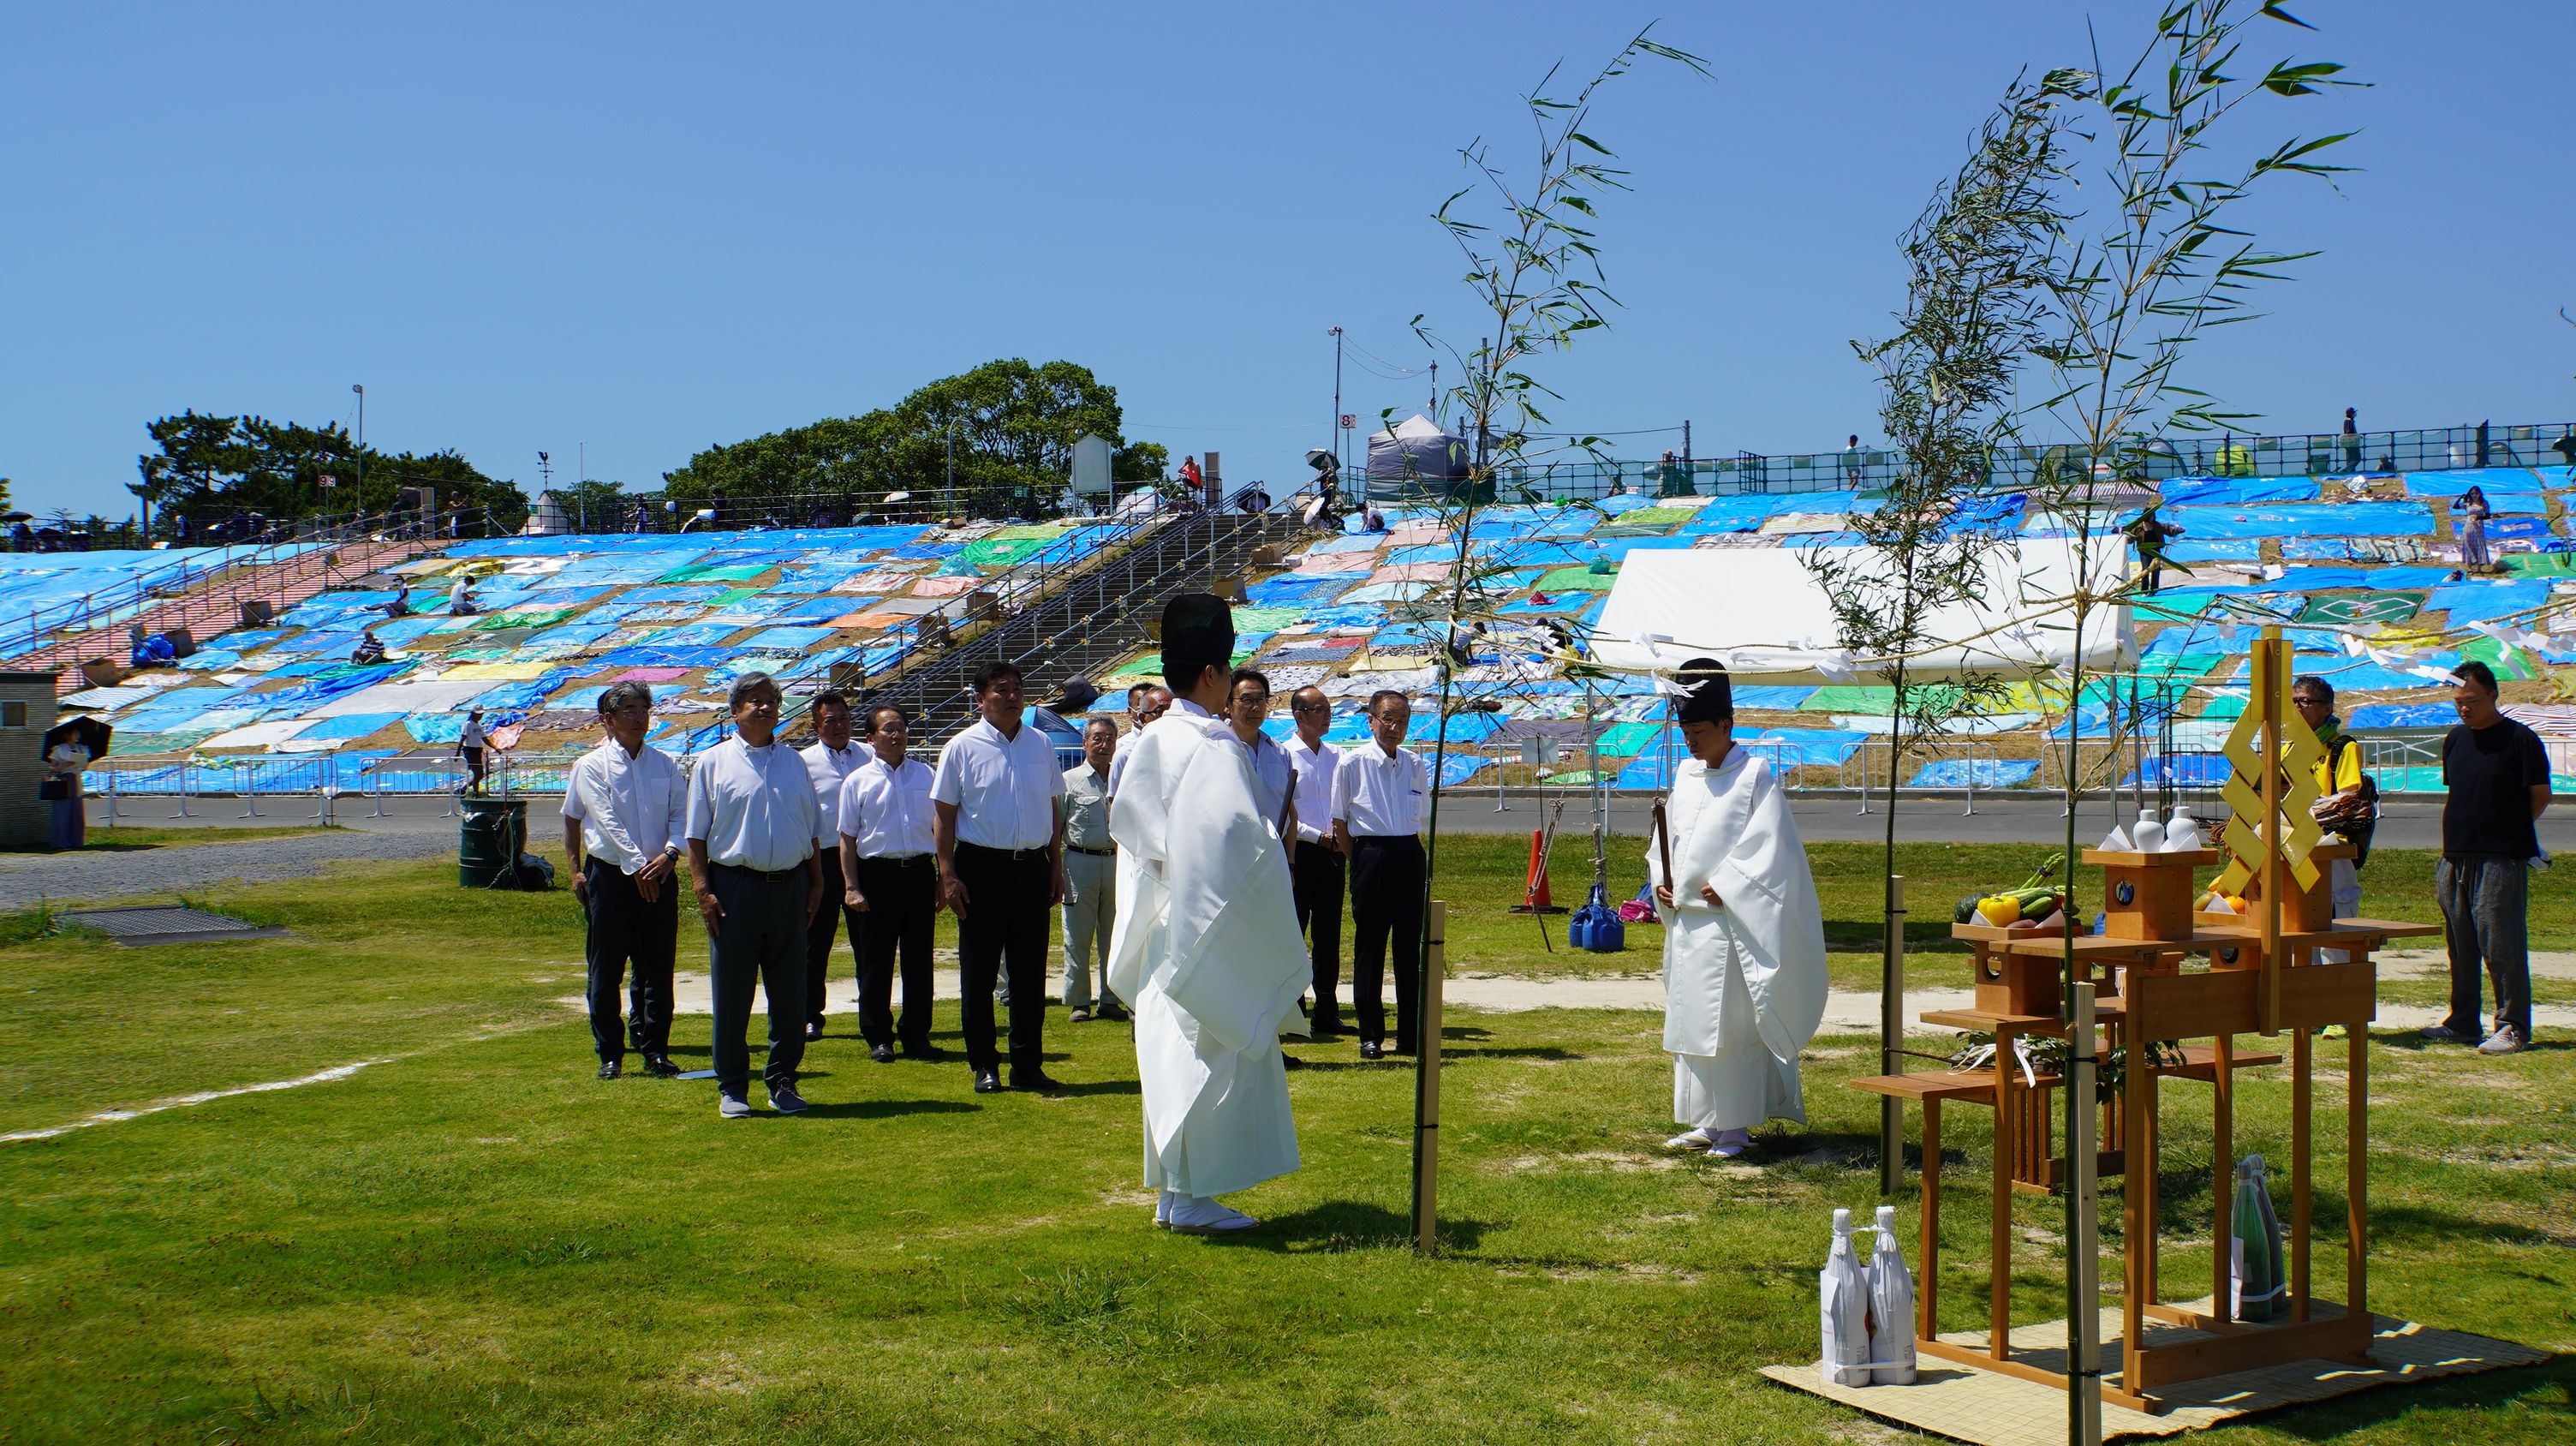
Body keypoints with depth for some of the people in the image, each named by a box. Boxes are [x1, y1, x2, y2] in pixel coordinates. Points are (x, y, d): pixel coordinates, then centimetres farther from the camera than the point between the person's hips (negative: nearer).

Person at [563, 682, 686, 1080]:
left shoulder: (665, 764, 10)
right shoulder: (591, 766, 0)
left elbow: (681, 813, 3)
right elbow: (607, 820, -8)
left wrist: (669, 854, -15)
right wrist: (636, 865, -17)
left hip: (659, 876, 3)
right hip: (610, 875, -3)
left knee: (658, 968, 5)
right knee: (606, 971, 2)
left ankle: (655, 1050, 13)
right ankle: (610, 1055, 11)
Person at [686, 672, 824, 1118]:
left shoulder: (793, 763, 14)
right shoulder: (713, 763, 3)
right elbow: (696, 835, 1)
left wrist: (816, 882, 10)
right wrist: (703, 889, -8)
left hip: (789, 887, 3)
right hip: (735, 886, -3)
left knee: (789, 993, 6)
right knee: (732, 992, 1)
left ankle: (782, 1081, 17)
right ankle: (732, 1087, 11)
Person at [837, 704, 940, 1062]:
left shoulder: (925, 775, 11)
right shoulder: (858, 781, 3)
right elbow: (848, 837, 1)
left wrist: (943, 879, 12)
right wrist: (851, 887, -6)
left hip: (919, 874, 3)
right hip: (876, 874, -2)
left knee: (919, 960, 7)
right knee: (875, 962, 3)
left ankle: (916, 1036, 16)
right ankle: (878, 1038, 12)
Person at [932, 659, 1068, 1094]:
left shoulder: (1041, 744, 9)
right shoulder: (962, 748, -2)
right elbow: (944, 815, -2)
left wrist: (1056, 867, 11)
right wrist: (948, 875, -9)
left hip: (1033, 867, 3)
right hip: (982, 867, -3)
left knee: (1030, 973, 7)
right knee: (979, 973, 2)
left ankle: (1027, 1064, 15)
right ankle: (984, 1066, 11)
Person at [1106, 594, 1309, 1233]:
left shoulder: (1148, 744, 7)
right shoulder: (1213, 752, -18)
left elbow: (1126, 827, 15)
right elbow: (1242, 848, -21)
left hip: (1164, 936, 8)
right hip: (1213, 935, -8)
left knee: (1173, 1057, 13)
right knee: (1211, 1060, 0)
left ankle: (1171, 1193, 20)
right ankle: (1193, 1199, 4)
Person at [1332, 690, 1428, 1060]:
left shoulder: (1414, 766, 10)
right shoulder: (1352, 763, -2)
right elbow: (1339, 822, 1)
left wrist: (1411, 855, 11)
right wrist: (1361, 862, -1)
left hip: (1410, 857, 4)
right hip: (1370, 855, -4)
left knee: (1410, 946, 6)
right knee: (1369, 946, 0)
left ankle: (1410, 1034, 13)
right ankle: (1371, 1036, 6)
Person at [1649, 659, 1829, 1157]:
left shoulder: (1755, 775, -8)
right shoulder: (1686, 774, 12)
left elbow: (1768, 844, -13)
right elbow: (1667, 836, 20)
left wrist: (1722, 886, -15)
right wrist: (1661, 882, 4)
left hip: (1729, 920, -7)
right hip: (1685, 919, 7)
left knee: (1730, 1023, -4)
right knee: (1689, 1020, 10)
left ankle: (1735, 1126, 3)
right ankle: (1707, 1122, 19)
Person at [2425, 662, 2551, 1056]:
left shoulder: (2519, 739, -6)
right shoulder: (2454, 739, 13)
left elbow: (2540, 796, -2)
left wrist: (2506, 831, 1)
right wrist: (2450, 848, 15)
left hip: (2501, 861, -7)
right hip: (2456, 860, 7)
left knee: (2501, 947, -6)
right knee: (2460, 948, 12)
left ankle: (2513, 1027, 1)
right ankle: (2463, 1022, 21)